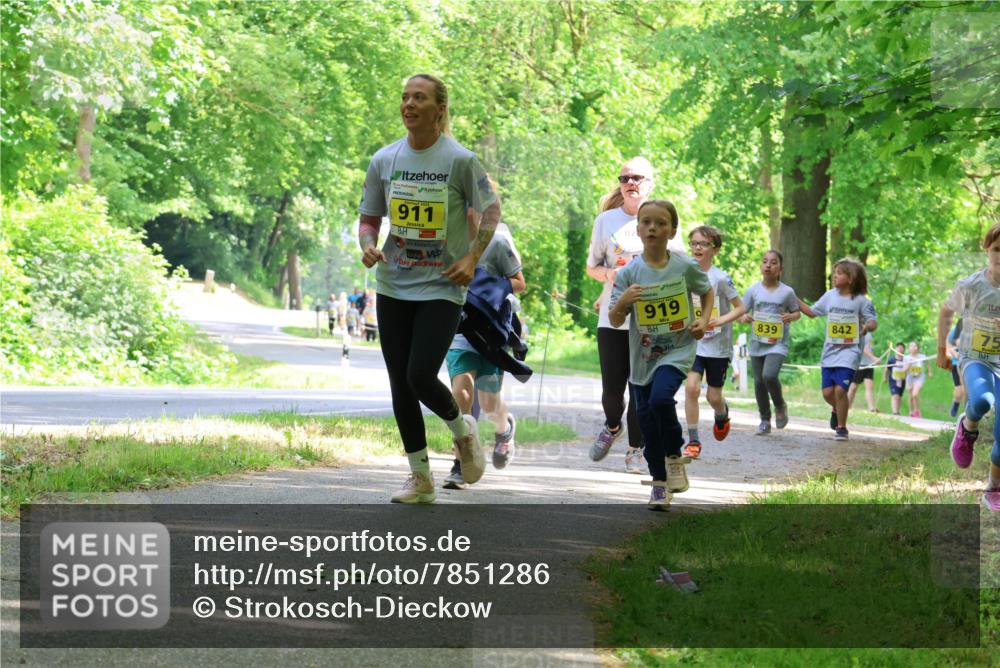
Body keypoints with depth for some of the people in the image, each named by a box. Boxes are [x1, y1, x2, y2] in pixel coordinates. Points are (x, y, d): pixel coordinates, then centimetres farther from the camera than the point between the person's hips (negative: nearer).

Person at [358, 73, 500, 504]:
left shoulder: (460, 160, -7)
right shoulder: (384, 160, 3)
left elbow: (490, 209, 3)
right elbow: (369, 219, 11)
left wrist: (471, 259, -9)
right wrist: (368, 246, -10)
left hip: (442, 287, -4)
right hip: (394, 286, 4)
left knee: (420, 378, -15)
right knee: (400, 385, 4)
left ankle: (462, 429, 18)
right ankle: (420, 477, 16)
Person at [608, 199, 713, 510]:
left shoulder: (685, 266, -8)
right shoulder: (629, 273, -7)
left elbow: (707, 291, 12)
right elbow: (614, 321, -5)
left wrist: (704, 320, -4)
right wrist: (623, 302, -26)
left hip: (677, 351, -3)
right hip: (642, 355, 3)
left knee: (661, 398, -27)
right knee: (646, 418, 8)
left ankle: (674, 455, -1)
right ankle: (659, 483, 26)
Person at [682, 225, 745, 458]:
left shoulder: (721, 278, -11)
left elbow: (740, 308, -8)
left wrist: (721, 320, -22)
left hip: (718, 345, -2)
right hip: (693, 343, 2)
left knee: (713, 396, 6)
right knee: (692, 387, -16)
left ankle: (722, 413, 43)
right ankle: (693, 441, -9)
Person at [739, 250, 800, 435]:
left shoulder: (787, 292, -3)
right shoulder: (753, 290, 0)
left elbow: (797, 312, 8)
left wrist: (791, 317, -14)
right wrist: (744, 318, -18)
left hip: (778, 343, -3)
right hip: (757, 343, 3)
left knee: (769, 375, -23)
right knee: (759, 381, 6)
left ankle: (780, 406, 5)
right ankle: (765, 420, 22)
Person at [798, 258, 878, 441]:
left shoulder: (861, 301, -5)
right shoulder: (830, 296, 8)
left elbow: (873, 322, -4)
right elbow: (812, 311, 19)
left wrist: (868, 326, -27)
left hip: (849, 352, -5)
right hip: (830, 351, 5)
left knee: (840, 390, -15)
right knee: (827, 392, 2)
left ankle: (841, 428, 1)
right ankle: (837, 409, 37)